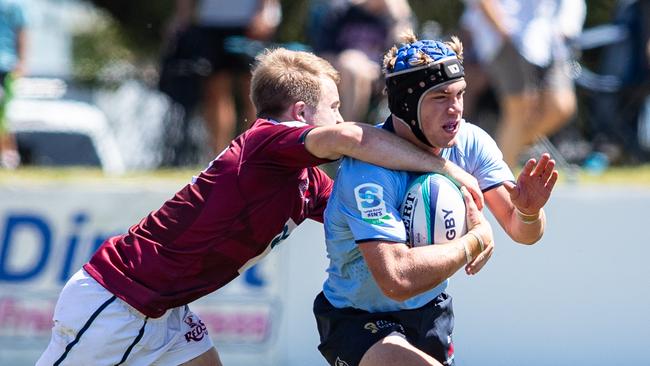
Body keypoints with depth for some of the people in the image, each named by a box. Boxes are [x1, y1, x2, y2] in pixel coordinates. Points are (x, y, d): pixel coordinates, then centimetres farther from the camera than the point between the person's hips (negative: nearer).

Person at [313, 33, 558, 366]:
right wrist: (474, 241, -26)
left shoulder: (471, 142, -10)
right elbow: (397, 279, -39)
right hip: (358, 322, -7)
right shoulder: (368, 169, -30)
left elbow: (523, 233, -8)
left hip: (429, 312, 7)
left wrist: (528, 212, -32)